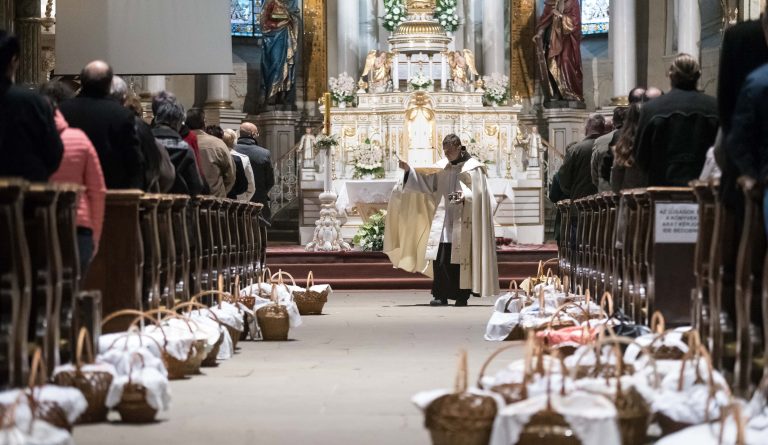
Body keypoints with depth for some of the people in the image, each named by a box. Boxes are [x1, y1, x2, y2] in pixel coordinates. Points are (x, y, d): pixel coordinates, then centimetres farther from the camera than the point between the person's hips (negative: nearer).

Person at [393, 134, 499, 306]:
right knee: (440, 258, -5)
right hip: (443, 220, 4)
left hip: (462, 221, -4)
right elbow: (426, 182, 7)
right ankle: (441, 295, -3)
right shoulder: (442, 167, 12)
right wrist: (408, 170, -5)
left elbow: (478, 192, -6)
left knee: (460, 259, -3)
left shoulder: (473, 168, -1)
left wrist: (465, 197, -24)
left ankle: (461, 296, 5)